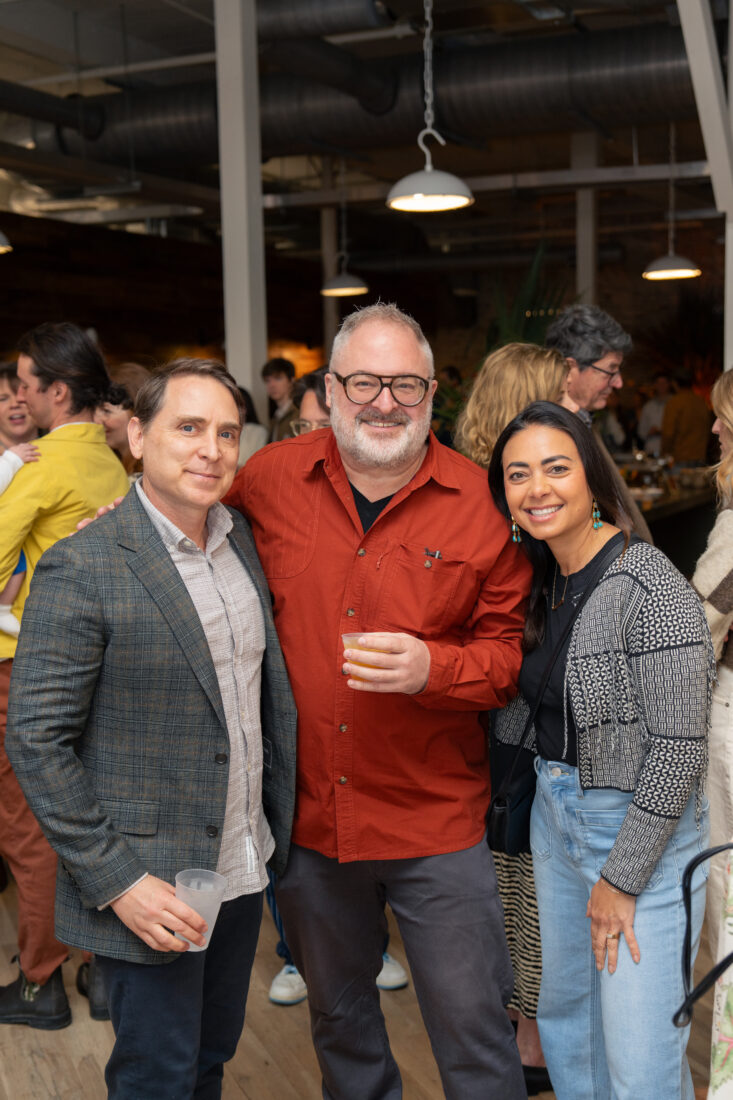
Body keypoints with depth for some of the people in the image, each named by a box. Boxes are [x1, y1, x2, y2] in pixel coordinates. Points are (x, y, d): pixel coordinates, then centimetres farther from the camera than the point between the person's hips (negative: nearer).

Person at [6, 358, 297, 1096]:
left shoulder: (240, 538, 3)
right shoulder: (79, 571, -19)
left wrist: (279, 825, 8)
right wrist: (117, 881, -18)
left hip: (241, 865, 6)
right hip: (151, 884, -6)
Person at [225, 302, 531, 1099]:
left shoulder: (479, 502, -8)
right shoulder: (270, 480, -4)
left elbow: (509, 650, -5)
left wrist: (432, 667, -23)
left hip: (435, 820, -2)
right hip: (305, 810, 3)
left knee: (471, 1023, 8)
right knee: (337, 1014, 24)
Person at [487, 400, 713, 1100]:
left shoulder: (649, 585, -20)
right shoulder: (543, 581, 5)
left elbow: (680, 744, -21)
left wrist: (622, 878, -17)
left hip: (641, 830, -8)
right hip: (554, 813, 8)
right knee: (563, 1014, 22)